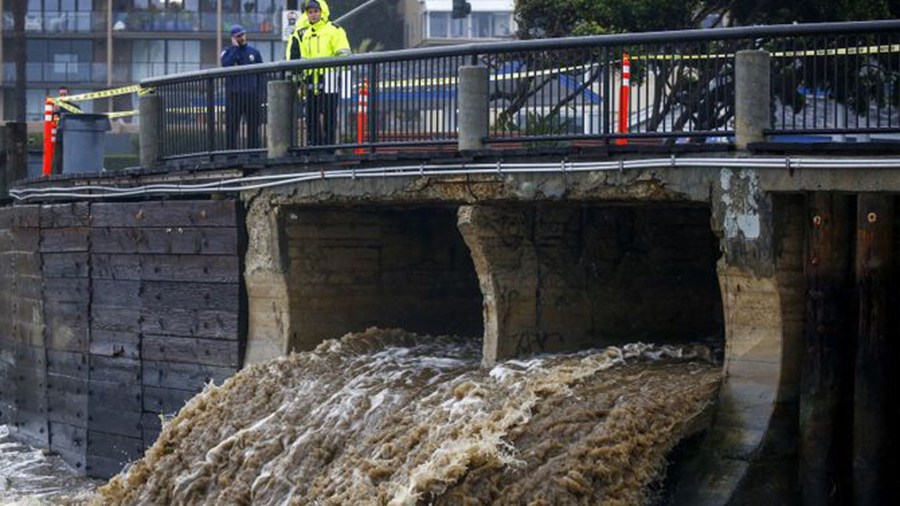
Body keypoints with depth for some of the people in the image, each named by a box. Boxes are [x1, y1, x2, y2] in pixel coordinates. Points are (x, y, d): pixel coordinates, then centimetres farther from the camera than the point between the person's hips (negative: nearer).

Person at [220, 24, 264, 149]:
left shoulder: (254, 52, 12)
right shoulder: (227, 52, 6)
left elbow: (261, 74, 13)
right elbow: (226, 66, -16)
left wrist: (261, 94, 5)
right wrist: (235, 48, -10)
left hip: (251, 95, 2)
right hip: (233, 95, -2)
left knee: (253, 125, 2)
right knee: (232, 125, -3)